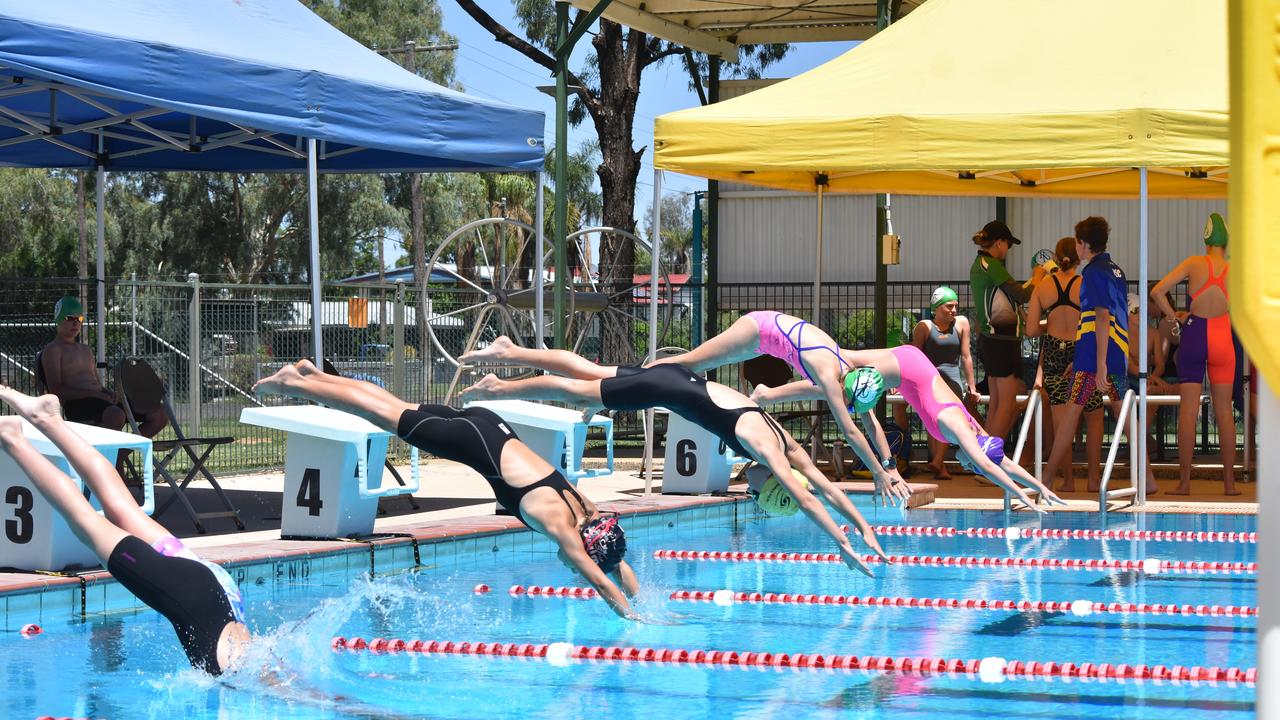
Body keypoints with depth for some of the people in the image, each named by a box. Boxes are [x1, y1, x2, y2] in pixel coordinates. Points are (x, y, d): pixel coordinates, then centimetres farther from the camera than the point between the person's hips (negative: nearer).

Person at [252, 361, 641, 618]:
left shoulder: (588, 511, -6)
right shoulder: (560, 525, -24)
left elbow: (618, 564, 5)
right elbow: (600, 581, -24)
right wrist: (633, 618, -23)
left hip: (487, 425, 5)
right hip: (474, 442, -5)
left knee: (399, 409, 17)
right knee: (391, 417, 6)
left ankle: (313, 375, 29)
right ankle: (292, 384, 17)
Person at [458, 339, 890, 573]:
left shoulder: (785, 444, -5)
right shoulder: (765, 447, -26)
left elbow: (825, 486, 1)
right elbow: (806, 499, -31)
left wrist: (864, 527, -4)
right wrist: (843, 544, -32)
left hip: (679, 381, 7)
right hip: (667, 389, -7)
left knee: (589, 374, 18)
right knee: (579, 391, 7)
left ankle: (509, 352, 29)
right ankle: (498, 389, 23)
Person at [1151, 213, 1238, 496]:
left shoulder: (1194, 263, -5)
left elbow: (1157, 292, -10)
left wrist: (1174, 316, 1)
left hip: (1194, 334, -1)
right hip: (1222, 338, 1)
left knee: (1188, 409, 0)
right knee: (1224, 411, 8)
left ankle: (1184, 481, -3)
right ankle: (1229, 482, 9)